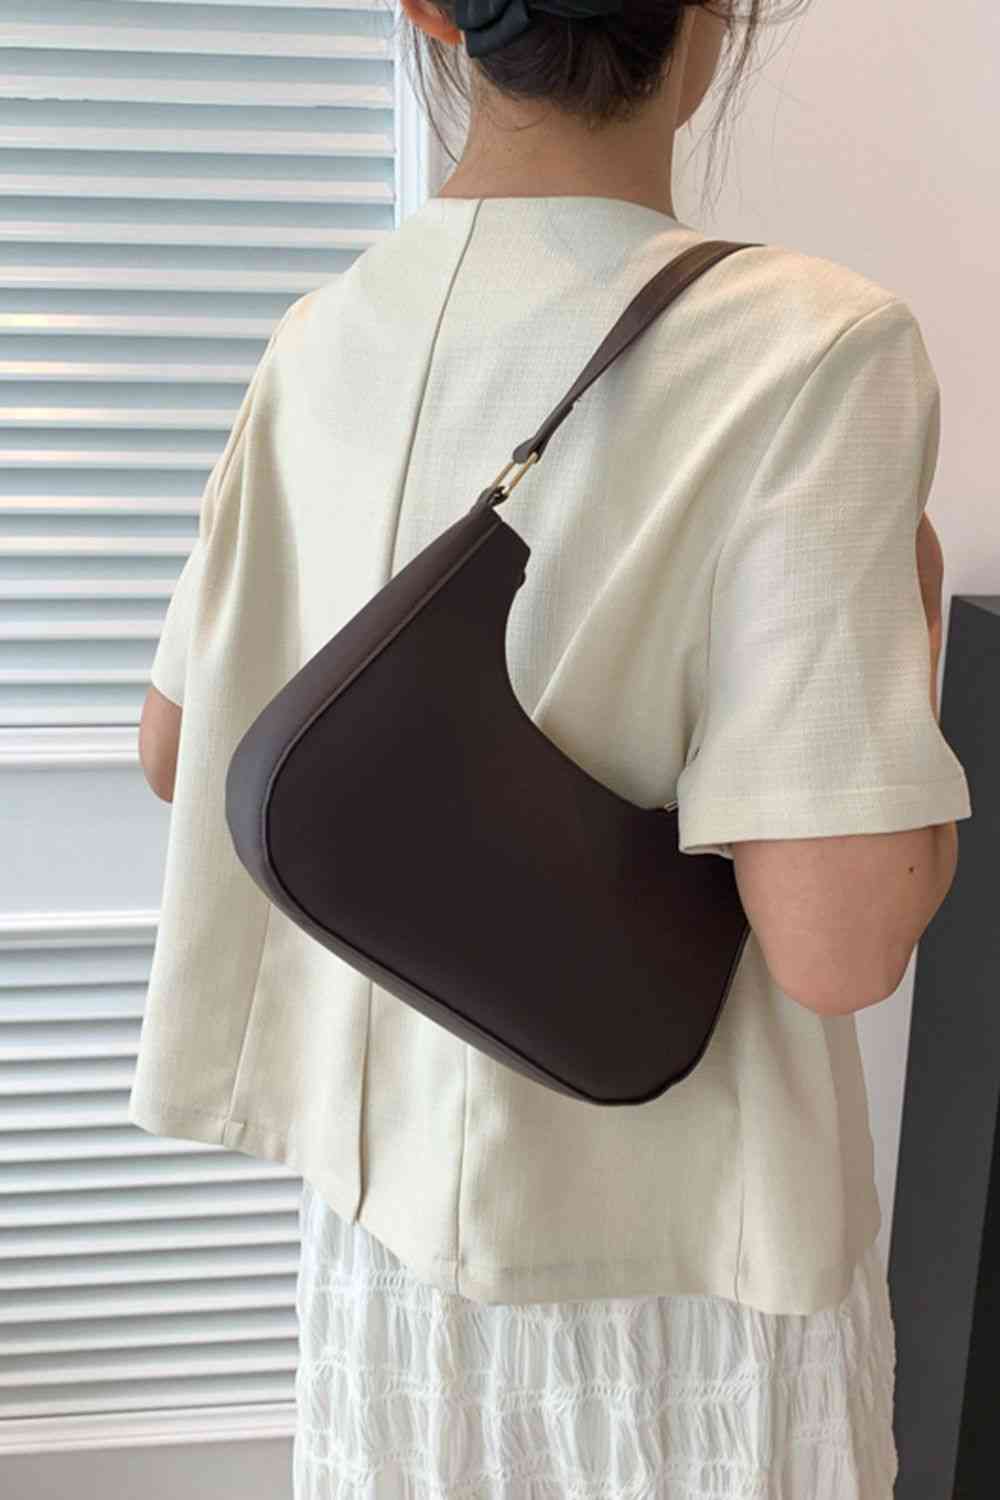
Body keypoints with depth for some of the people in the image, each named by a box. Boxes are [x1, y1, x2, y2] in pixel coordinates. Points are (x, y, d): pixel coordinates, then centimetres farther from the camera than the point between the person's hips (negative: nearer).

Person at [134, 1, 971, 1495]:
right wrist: (915, 617, -8)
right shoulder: (815, 348, -21)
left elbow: (175, 751, 5)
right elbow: (839, 945, -24)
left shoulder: (321, 338, -5)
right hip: (665, 1268, -4)